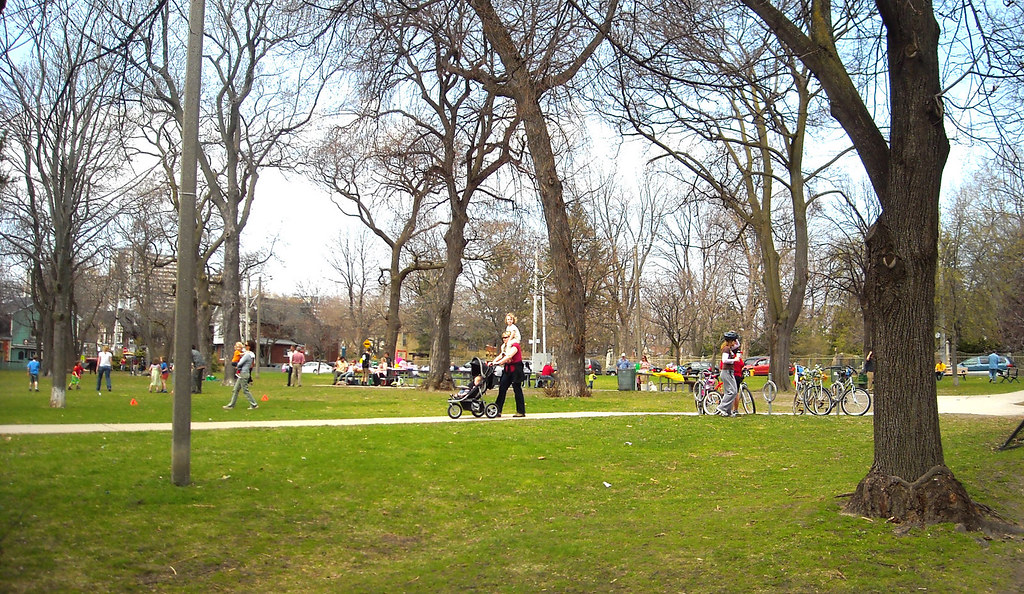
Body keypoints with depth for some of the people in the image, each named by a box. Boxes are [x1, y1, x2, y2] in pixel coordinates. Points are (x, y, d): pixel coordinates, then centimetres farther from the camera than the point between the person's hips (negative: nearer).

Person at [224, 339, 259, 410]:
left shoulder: (247, 355, -19)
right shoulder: (251, 355, 10)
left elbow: (239, 364, -16)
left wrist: (238, 367, 5)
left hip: (243, 373, -10)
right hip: (241, 374, 10)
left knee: (245, 390, -4)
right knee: (235, 390, 12)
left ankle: (254, 405, 0)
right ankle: (231, 405, 17)